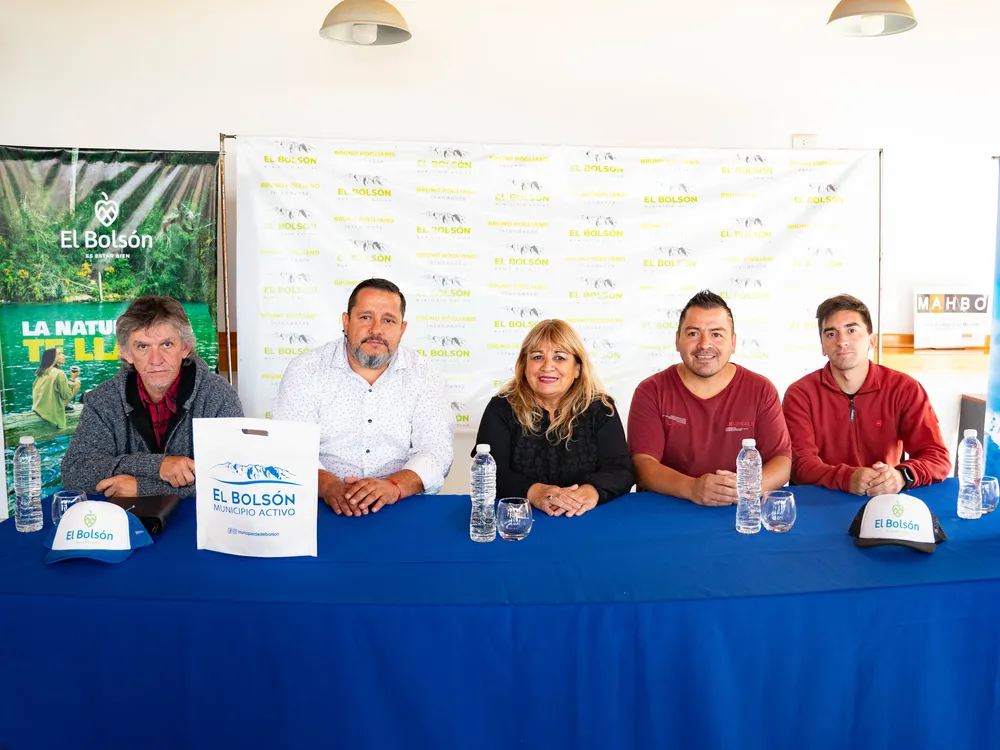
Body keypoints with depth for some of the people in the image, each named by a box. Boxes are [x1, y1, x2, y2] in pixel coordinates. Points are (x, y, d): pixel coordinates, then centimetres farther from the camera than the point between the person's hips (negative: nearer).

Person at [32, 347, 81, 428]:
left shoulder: (41, 371, 5)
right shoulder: (59, 373, -18)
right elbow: (66, 395, -13)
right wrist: (72, 379, -6)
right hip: (51, 411, -8)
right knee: (77, 382, -1)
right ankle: (65, 406, 5)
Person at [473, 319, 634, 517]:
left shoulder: (600, 408, 5)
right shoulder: (501, 408, 2)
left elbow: (621, 469, -5)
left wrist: (593, 490, -27)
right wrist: (533, 492, -28)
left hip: (587, 521, 1)